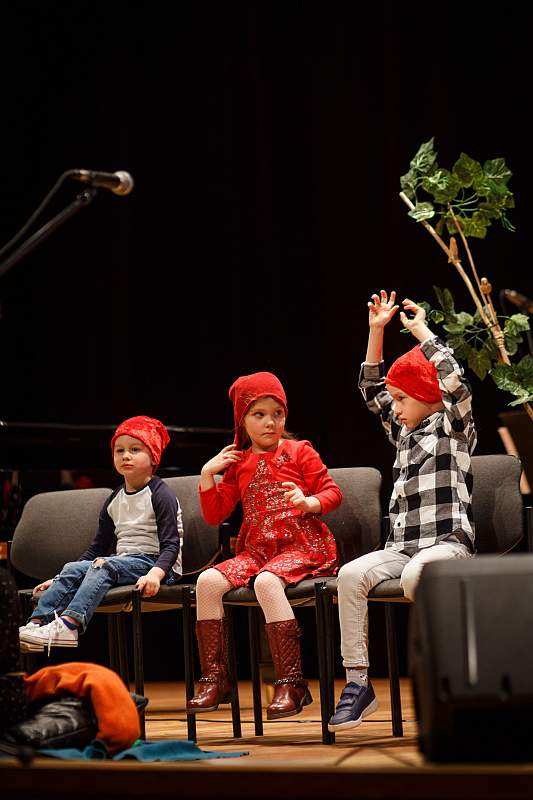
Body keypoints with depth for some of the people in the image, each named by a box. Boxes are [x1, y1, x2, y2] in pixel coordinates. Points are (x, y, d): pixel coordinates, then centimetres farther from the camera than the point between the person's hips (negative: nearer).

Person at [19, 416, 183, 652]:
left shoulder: (160, 495, -4)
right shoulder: (115, 500, 18)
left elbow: (171, 544, -14)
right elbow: (97, 547, 22)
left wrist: (155, 573, -34)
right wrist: (59, 580, 16)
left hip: (153, 561, -7)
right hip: (123, 560, 7)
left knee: (104, 566, -31)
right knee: (72, 569, -15)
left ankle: (68, 625, -48)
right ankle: (37, 622, -29)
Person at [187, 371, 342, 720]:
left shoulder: (299, 452, 6)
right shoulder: (238, 463, 17)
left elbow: (332, 491, 0)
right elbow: (215, 515, 17)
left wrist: (309, 502, -20)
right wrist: (207, 475, 5)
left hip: (302, 546, -5)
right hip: (257, 550, 5)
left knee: (266, 581, -36)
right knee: (208, 581, -18)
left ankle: (290, 683, -33)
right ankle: (215, 679, -13)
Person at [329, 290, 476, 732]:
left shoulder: (454, 428, 4)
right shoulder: (403, 433, 23)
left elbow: (455, 384, -13)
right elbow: (373, 390, 28)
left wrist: (422, 331, -6)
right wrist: (377, 332, 19)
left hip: (448, 542, -6)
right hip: (402, 546, 6)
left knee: (415, 574, -39)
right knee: (351, 574, -22)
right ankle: (358, 682, -23)